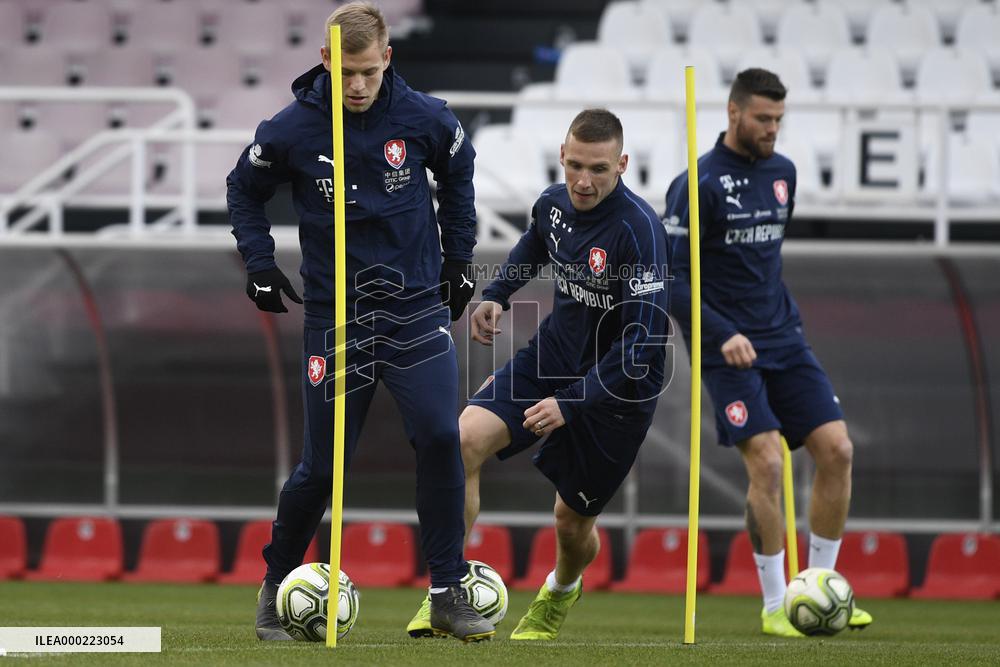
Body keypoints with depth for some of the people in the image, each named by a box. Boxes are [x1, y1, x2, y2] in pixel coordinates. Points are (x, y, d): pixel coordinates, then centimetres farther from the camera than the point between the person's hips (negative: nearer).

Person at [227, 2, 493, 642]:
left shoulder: (424, 119, -6)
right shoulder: (291, 131, -9)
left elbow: (458, 174, 15)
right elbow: (244, 189, 10)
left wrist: (459, 258, 15)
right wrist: (261, 265, 1)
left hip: (417, 307, 1)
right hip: (335, 316, -1)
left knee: (440, 437, -15)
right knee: (323, 465, 2)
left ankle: (449, 594, -6)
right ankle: (276, 588, 24)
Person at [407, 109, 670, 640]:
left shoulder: (638, 229, -27)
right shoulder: (555, 203, -6)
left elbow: (642, 343, -28)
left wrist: (572, 402, -31)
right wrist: (497, 295, 5)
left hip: (616, 388, -5)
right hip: (553, 354, 5)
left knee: (573, 523, 9)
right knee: (465, 439, -20)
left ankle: (560, 593, 47)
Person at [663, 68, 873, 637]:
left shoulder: (782, 172, 10)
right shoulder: (698, 184, -11)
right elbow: (670, 277, -14)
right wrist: (722, 334, -22)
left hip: (782, 339, 7)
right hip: (728, 348, -7)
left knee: (837, 450, -4)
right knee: (766, 461, -17)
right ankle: (775, 606, -6)